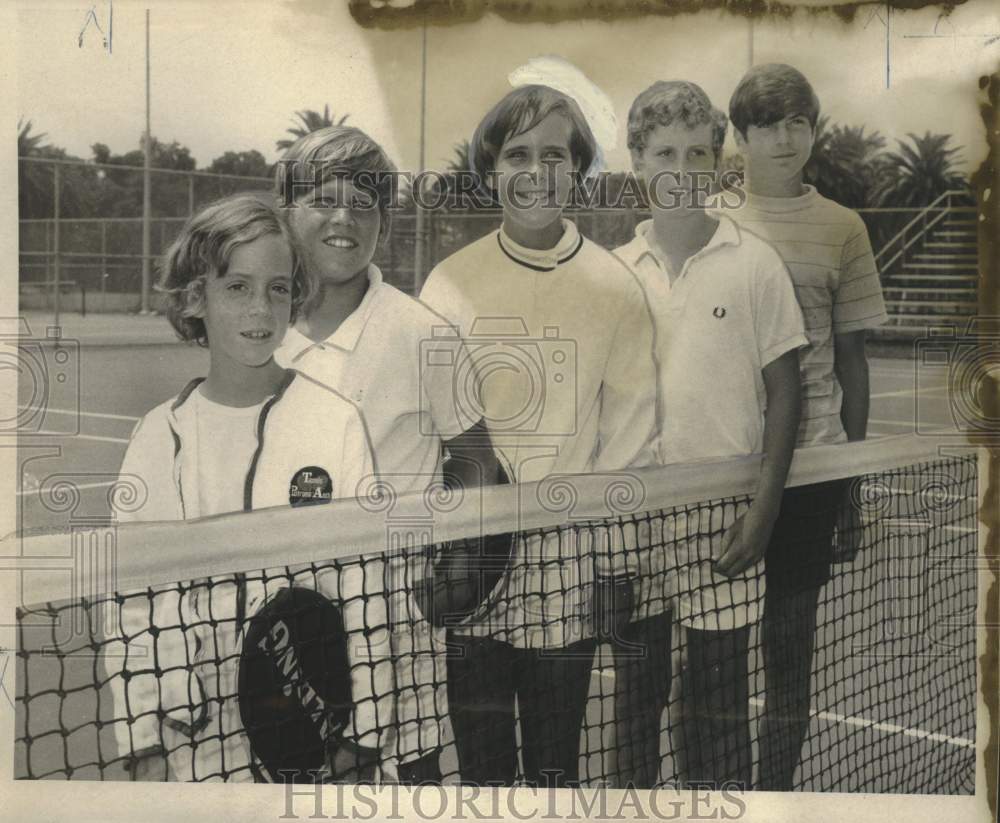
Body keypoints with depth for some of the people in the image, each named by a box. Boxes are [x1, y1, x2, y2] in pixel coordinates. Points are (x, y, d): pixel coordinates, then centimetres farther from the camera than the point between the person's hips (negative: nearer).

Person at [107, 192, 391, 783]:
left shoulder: (336, 422, -6)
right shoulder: (161, 435, 0)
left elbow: (366, 589, -4)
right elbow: (133, 598, 3)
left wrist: (361, 740, -4)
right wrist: (144, 748, 1)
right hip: (196, 737, 2)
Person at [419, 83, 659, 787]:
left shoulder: (614, 287, 1)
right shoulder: (450, 282, 4)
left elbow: (630, 427, 2)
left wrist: (605, 557, -2)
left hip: (566, 564, 0)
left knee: (555, 763, 8)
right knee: (481, 762, 8)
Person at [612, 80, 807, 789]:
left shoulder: (754, 262, -1)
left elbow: (784, 391, 0)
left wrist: (764, 508, -7)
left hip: (721, 510, -2)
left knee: (717, 701, 6)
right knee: (637, 690, 13)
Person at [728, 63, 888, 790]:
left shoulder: (842, 227, 4)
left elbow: (851, 358, 7)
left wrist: (852, 484, 6)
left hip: (809, 462, 0)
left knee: (790, 645, 8)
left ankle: (776, 789, 22)